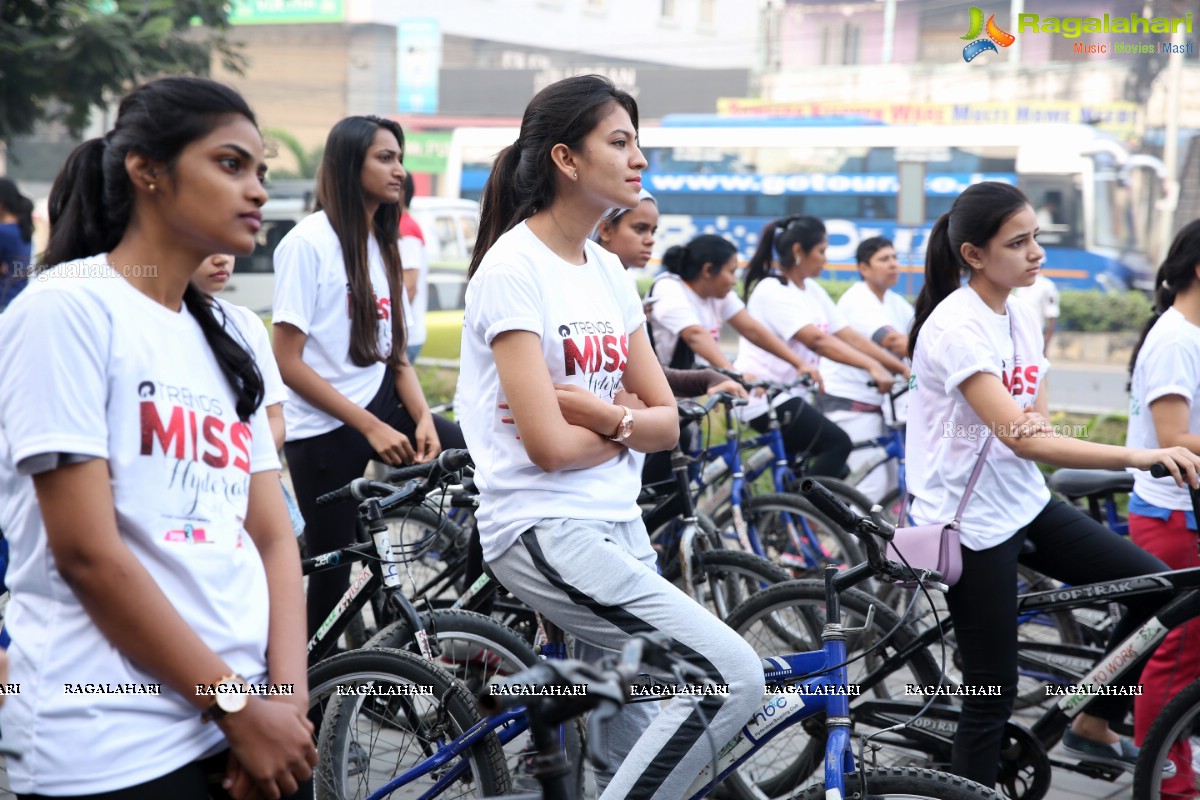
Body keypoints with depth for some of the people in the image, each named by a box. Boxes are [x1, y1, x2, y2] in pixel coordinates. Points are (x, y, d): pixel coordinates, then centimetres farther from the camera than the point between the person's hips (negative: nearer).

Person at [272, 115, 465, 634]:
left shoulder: (383, 245, 12)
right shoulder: (309, 242, -10)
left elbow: (394, 354, 12)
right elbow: (289, 363, -14)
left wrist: (423, 418, -7)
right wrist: (370, 427, -17)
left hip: (380, 407, 6)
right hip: (324, 430, -6)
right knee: (331, 572, -1)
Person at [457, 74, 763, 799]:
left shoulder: (609, 271, 11)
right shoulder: (513, 267, -13)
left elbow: (667, 421, 8)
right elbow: (550, 444, -20)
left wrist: (603, 414, -13)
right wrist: (628, 424, -1)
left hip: (617, 524, 8)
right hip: (545, 531, -8)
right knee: (733, 674, -19)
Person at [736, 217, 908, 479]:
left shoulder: (812, 291, 11)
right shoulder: (772, 291, -15)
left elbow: (849, 336, 6)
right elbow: (817, 340, -28)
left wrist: (902, 368, -3)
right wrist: (872, 366, -36)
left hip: (786, 396, 9)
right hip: (764, 399, -9)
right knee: (838, 444, -18)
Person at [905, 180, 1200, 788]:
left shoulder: (1021, 316, 4)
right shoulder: (956, 327, -21)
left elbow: (1035, 429, 4)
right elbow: (1019, 440, -30)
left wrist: (1034, 423, -22)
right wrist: (1136, 457, -37)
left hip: (1022, 504, 8)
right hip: (970, 524, -8)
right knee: (992, 698, -2)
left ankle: (1092, 728, 17)